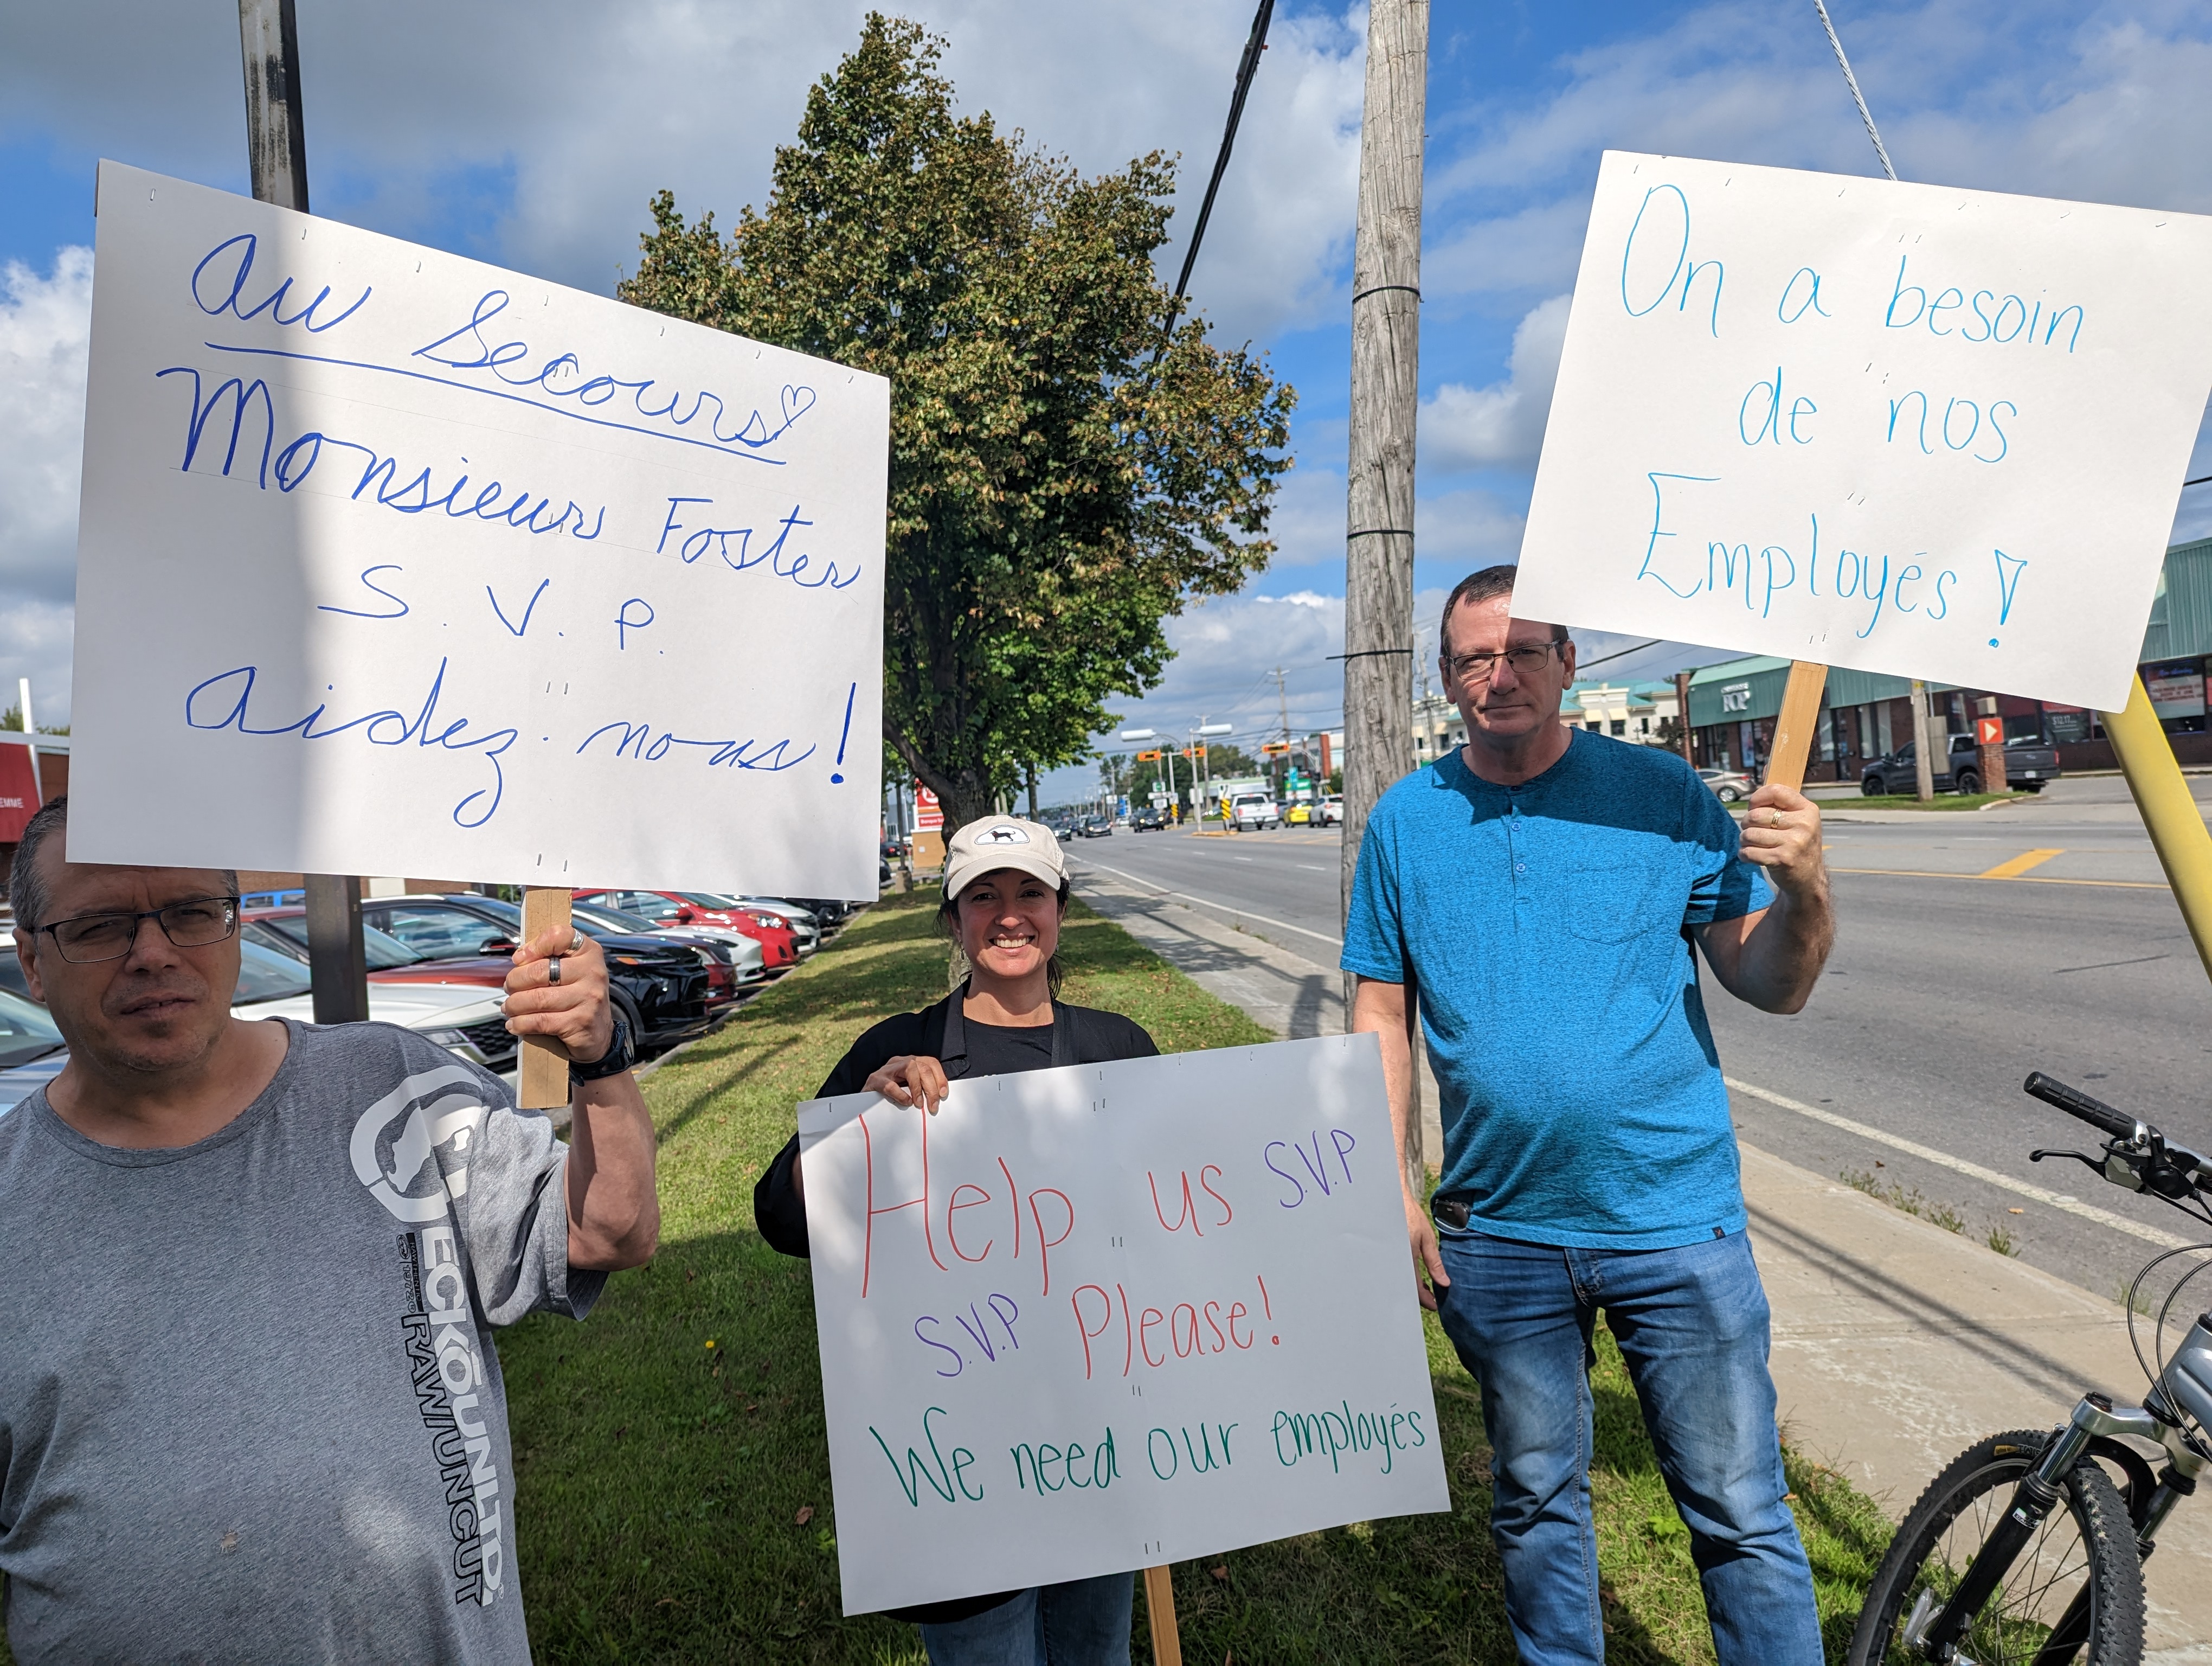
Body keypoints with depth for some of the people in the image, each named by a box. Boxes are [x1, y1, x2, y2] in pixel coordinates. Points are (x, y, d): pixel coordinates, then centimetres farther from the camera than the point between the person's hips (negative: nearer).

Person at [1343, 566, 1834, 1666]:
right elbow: (1381, 1016, 4)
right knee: (1535, 1503, 20)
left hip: (1677, 1221, -2)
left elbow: (1771, 987, -4)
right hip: (1495, 1236, 2)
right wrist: (1388, 1190, -1)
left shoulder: (1661, 791, -5)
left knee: (1740, 1513, 8)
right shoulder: (1405, 821, 0)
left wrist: (1804, 891, -24)